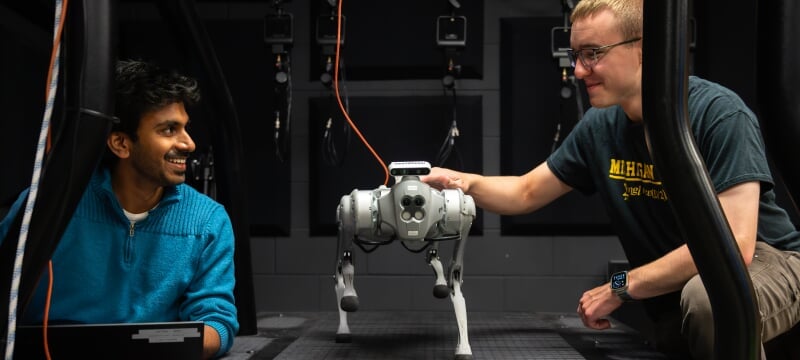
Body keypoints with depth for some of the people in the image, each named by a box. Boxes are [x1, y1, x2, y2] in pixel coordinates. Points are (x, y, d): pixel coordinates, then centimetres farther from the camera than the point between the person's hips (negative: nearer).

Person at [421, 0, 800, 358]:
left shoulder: (719, 113, -23)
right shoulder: (599, 127, -4)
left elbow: (733, 244, -30)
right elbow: (526, 193, 8)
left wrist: (620, 288, -24)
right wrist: (467, 182, -14)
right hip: (676, 297, 6)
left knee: (706, 297, -34)